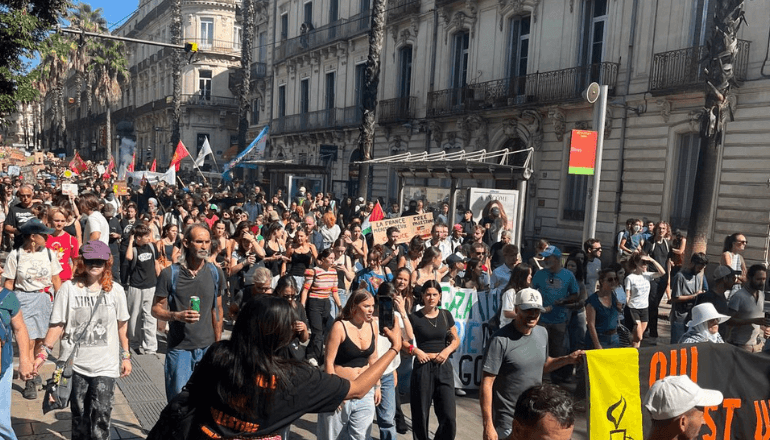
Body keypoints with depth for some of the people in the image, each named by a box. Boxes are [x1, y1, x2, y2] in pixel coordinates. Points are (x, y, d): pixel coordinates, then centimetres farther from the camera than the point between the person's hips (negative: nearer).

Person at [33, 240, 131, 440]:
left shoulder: (115, 290, -2)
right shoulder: (68, 288, -5)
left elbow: (122, 325, 6)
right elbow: (57, 325, -1)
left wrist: (126, 356, 9)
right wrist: (43, 353, -7)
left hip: (106, 365, -1)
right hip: (75, 363, 1)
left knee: (101, 413, -6)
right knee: (79, 414, 13)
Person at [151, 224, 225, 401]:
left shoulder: (216, 273, 3)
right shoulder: (169, 274, -6)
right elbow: (156, 309, -2)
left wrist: (218, 345, 9)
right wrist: (177, 315, -22)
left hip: (207, 347, 2)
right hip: (179, 348, -2)